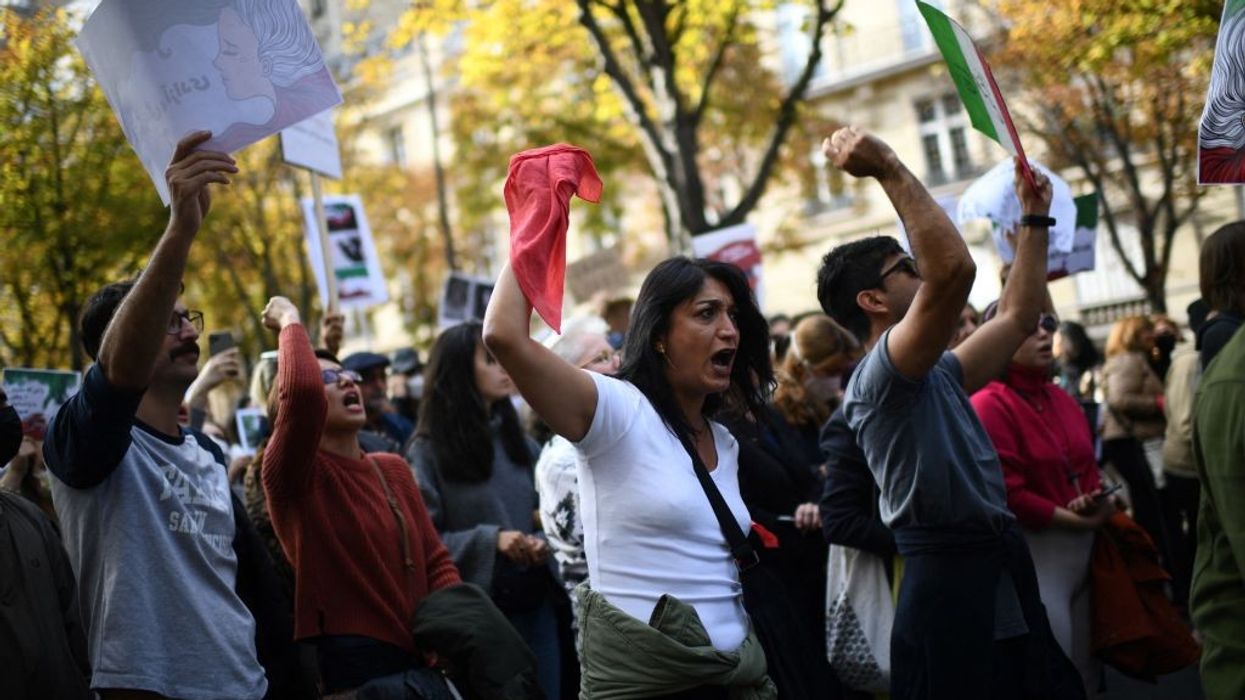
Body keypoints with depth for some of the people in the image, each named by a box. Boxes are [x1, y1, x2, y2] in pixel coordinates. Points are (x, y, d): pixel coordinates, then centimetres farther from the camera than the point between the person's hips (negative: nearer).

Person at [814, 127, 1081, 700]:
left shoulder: (935, 374, 20)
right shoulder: (879, 374, -10)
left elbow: (1018, 316, 28)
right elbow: (953, 270, -25)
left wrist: (1034, 216, 31)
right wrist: (888, 168, -20)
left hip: (1002, 582, 10)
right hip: (951, 586, -10)